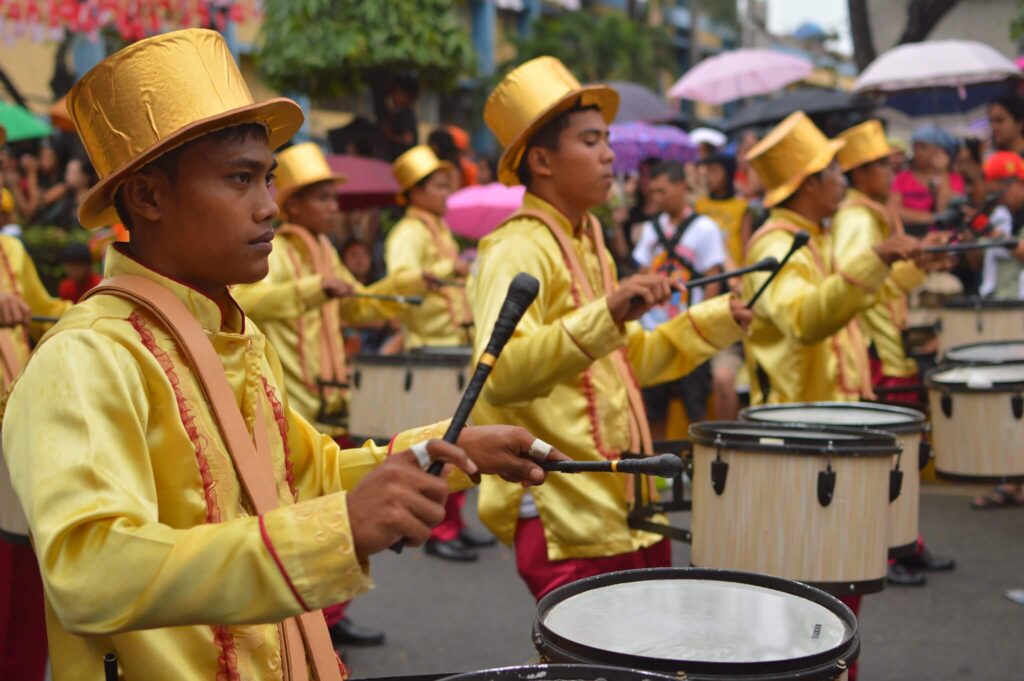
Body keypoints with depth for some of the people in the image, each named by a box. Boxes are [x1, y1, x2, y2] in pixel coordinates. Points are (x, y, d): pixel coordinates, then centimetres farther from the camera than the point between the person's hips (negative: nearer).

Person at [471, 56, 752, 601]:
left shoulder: (589, 243, 15)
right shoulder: (516, 250, -15)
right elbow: (500, 376, -32)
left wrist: (713, 321, 18)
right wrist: (605, 315, -42)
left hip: (627, 512, 9)